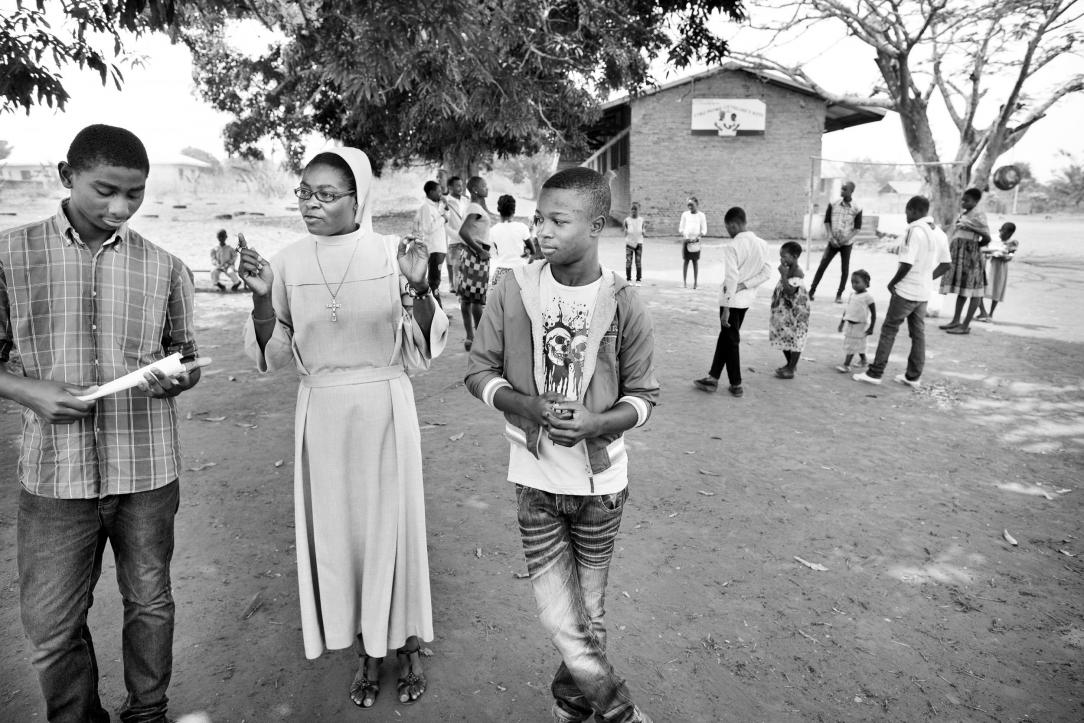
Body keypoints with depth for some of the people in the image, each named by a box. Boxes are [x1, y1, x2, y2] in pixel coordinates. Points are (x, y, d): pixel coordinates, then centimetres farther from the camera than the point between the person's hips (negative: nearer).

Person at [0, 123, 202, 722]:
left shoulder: (165, 268, 2)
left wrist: (175, 377, -12)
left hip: (148, 471, 1)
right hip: (55, 475, 0)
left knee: (149, 603, 14)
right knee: (51, 625, 8)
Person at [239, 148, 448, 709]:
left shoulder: (390, 255, -6)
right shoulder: (288, 263, -1)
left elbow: (422, 350, -6)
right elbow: (276, 357, 2)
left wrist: (419, 289, -21)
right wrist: (261, 300, -14)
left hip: (385, 409, -2)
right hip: (321, 413, 2)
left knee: (392, 522, 8)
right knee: (337, 529, 11)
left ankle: (407, 647, 31)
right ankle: (365, 651, 33)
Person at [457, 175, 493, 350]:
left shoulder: (474, 207, 14)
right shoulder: (476, 209, -16)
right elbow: (463, 232, -27)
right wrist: (480, 250, -21)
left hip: (468, 252, 10)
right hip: (477, 256, -10)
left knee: (466, 297, 10)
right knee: (478, 298, -4)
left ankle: (470, 337, 16)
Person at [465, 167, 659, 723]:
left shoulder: (623, 305, -10)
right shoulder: (514, 290, -8)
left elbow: (642, 395, -2)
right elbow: (479, 370, 0)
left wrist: (596, 422, -21)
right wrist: (530, 407, -18)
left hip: (601, 482, 0)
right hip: (536, 481, 0)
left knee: (588, 618, 16)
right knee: (564, 626, 1)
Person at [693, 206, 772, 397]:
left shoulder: (732, 247, -18)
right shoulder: (762, 244, 3)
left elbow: (732, 278, -22)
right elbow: (767, 272, 0)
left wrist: (726, 308, -20)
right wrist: (744, 285, -5)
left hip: (732, 300, -7)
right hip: (747, 299, 7)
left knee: (731, 341, 5)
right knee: (726, 337, 17)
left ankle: (736, 384, 12)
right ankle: (713, 378, 23)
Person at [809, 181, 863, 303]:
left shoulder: (857, 209, -7)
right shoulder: (833, 204, -3)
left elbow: (857, 228, -3)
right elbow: (826, 221, 3)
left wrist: (847, 238, -14)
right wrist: (830, 236, -8)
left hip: (847, 243, -1)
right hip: (833, 242, 1)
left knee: (845, 270, 3)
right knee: (822, 265, -4)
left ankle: (839, 295, 14)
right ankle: (812, 291, 2)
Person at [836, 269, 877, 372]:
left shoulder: (867, 296, -13)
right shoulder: (852, 295, 7)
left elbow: (873, 313, -11)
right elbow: (847, 310, 17)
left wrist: (871, 328, -14)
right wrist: (842, 322, 18)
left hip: (860, 326, -7)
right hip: (849, 324, 7)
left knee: (852, 345, -8)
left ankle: (846, 364, -8)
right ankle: (863, 360, 33)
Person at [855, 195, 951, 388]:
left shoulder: (915, 231, -17)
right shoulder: (938, 233, 8)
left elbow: (907, 263, -23)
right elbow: (945, 264, 13)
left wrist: (893, 283, -10)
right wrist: (928, 278, 17)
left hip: (906, 291, -8)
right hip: (924, 292, 8)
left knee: (889, 330, -1)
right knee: (918, 333, 11)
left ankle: (875, 373, 2)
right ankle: (913, 376, 18)